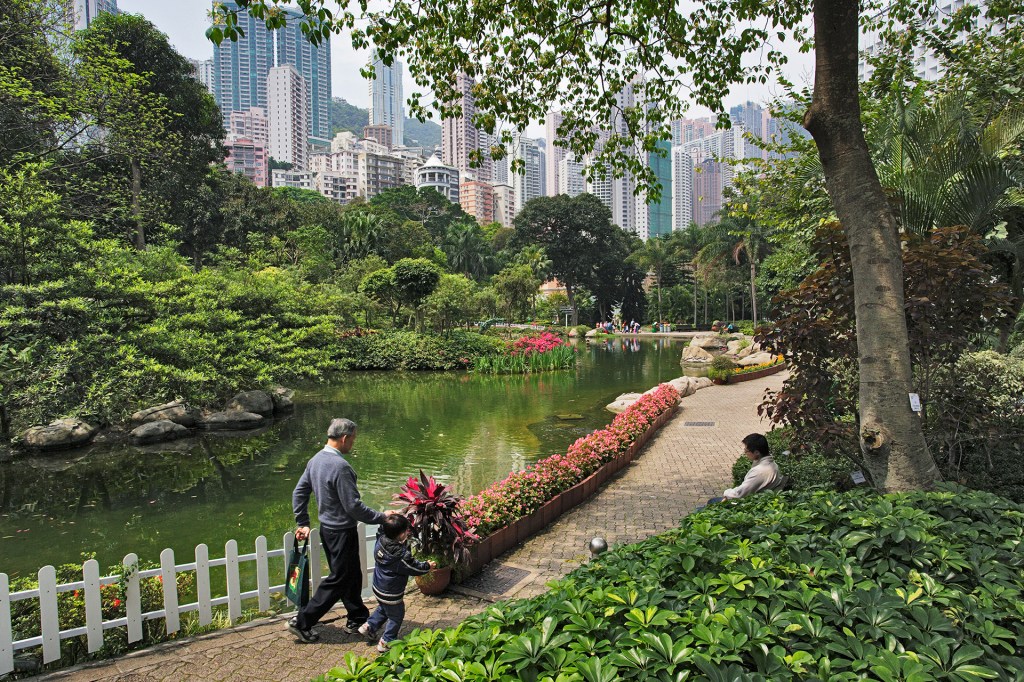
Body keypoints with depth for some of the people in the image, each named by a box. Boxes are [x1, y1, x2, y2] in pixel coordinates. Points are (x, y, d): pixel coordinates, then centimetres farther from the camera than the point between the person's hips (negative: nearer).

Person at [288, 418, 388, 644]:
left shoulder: (315, 460, 3)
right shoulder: (340, 466, -26)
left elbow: (299, 492, 10)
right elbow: (353, 506, -25)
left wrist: (303, 523, 16)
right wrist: (381, 518, -16)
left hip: (327, 529, 9)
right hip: (342, 532, -9)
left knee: (352, 575, 20)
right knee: (338, 580, 6)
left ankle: (357, 619, 33)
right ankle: (302, 623, 15)